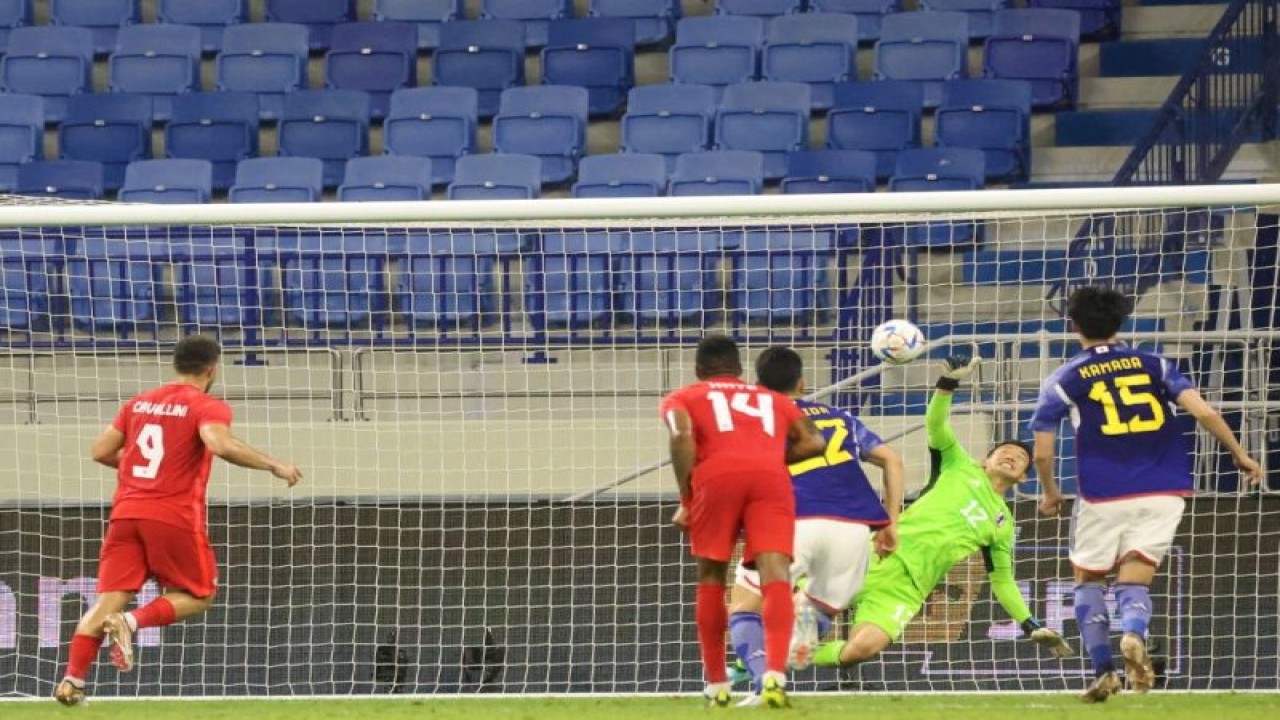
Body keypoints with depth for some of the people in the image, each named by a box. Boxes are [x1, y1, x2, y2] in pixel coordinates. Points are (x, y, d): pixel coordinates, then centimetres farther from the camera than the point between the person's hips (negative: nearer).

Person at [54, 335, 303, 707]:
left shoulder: (139, 403, 15)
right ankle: (132, 622, -13)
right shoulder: (207, 407, -3)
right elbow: (220, 443, -24)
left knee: (110, 599, 3)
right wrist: (273, 465, -16)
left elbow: (101, 452, 16)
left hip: (126, 512, 5)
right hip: (175, 516, -5)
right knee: (198, 596, 12)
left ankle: (72, 679, -12)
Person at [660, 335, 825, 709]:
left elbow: (682, 435, 4)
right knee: (775, 573, -10)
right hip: (771, 477, 1)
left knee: (711, 577, 16)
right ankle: (775, 674, -31)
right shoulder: (772, 399, 35)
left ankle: (717, 685, 17)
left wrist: (686, 501, 5)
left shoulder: (682, 398, 26)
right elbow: (813, 442, 20)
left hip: (718, 475, -1)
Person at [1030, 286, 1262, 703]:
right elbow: (1204, 412, -3)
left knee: (1088, 578, 17)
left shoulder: (1063, 381, 4)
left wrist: (1050, 493, 21)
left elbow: (1042, 453, 3)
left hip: (1103, 497, -1)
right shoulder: (1154, 366, 9)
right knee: (1134, 580, 4)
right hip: (1163, 493, 2)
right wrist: (1240, 456, 7)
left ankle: (1102, 670, 3)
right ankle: (1135, 634, -30)